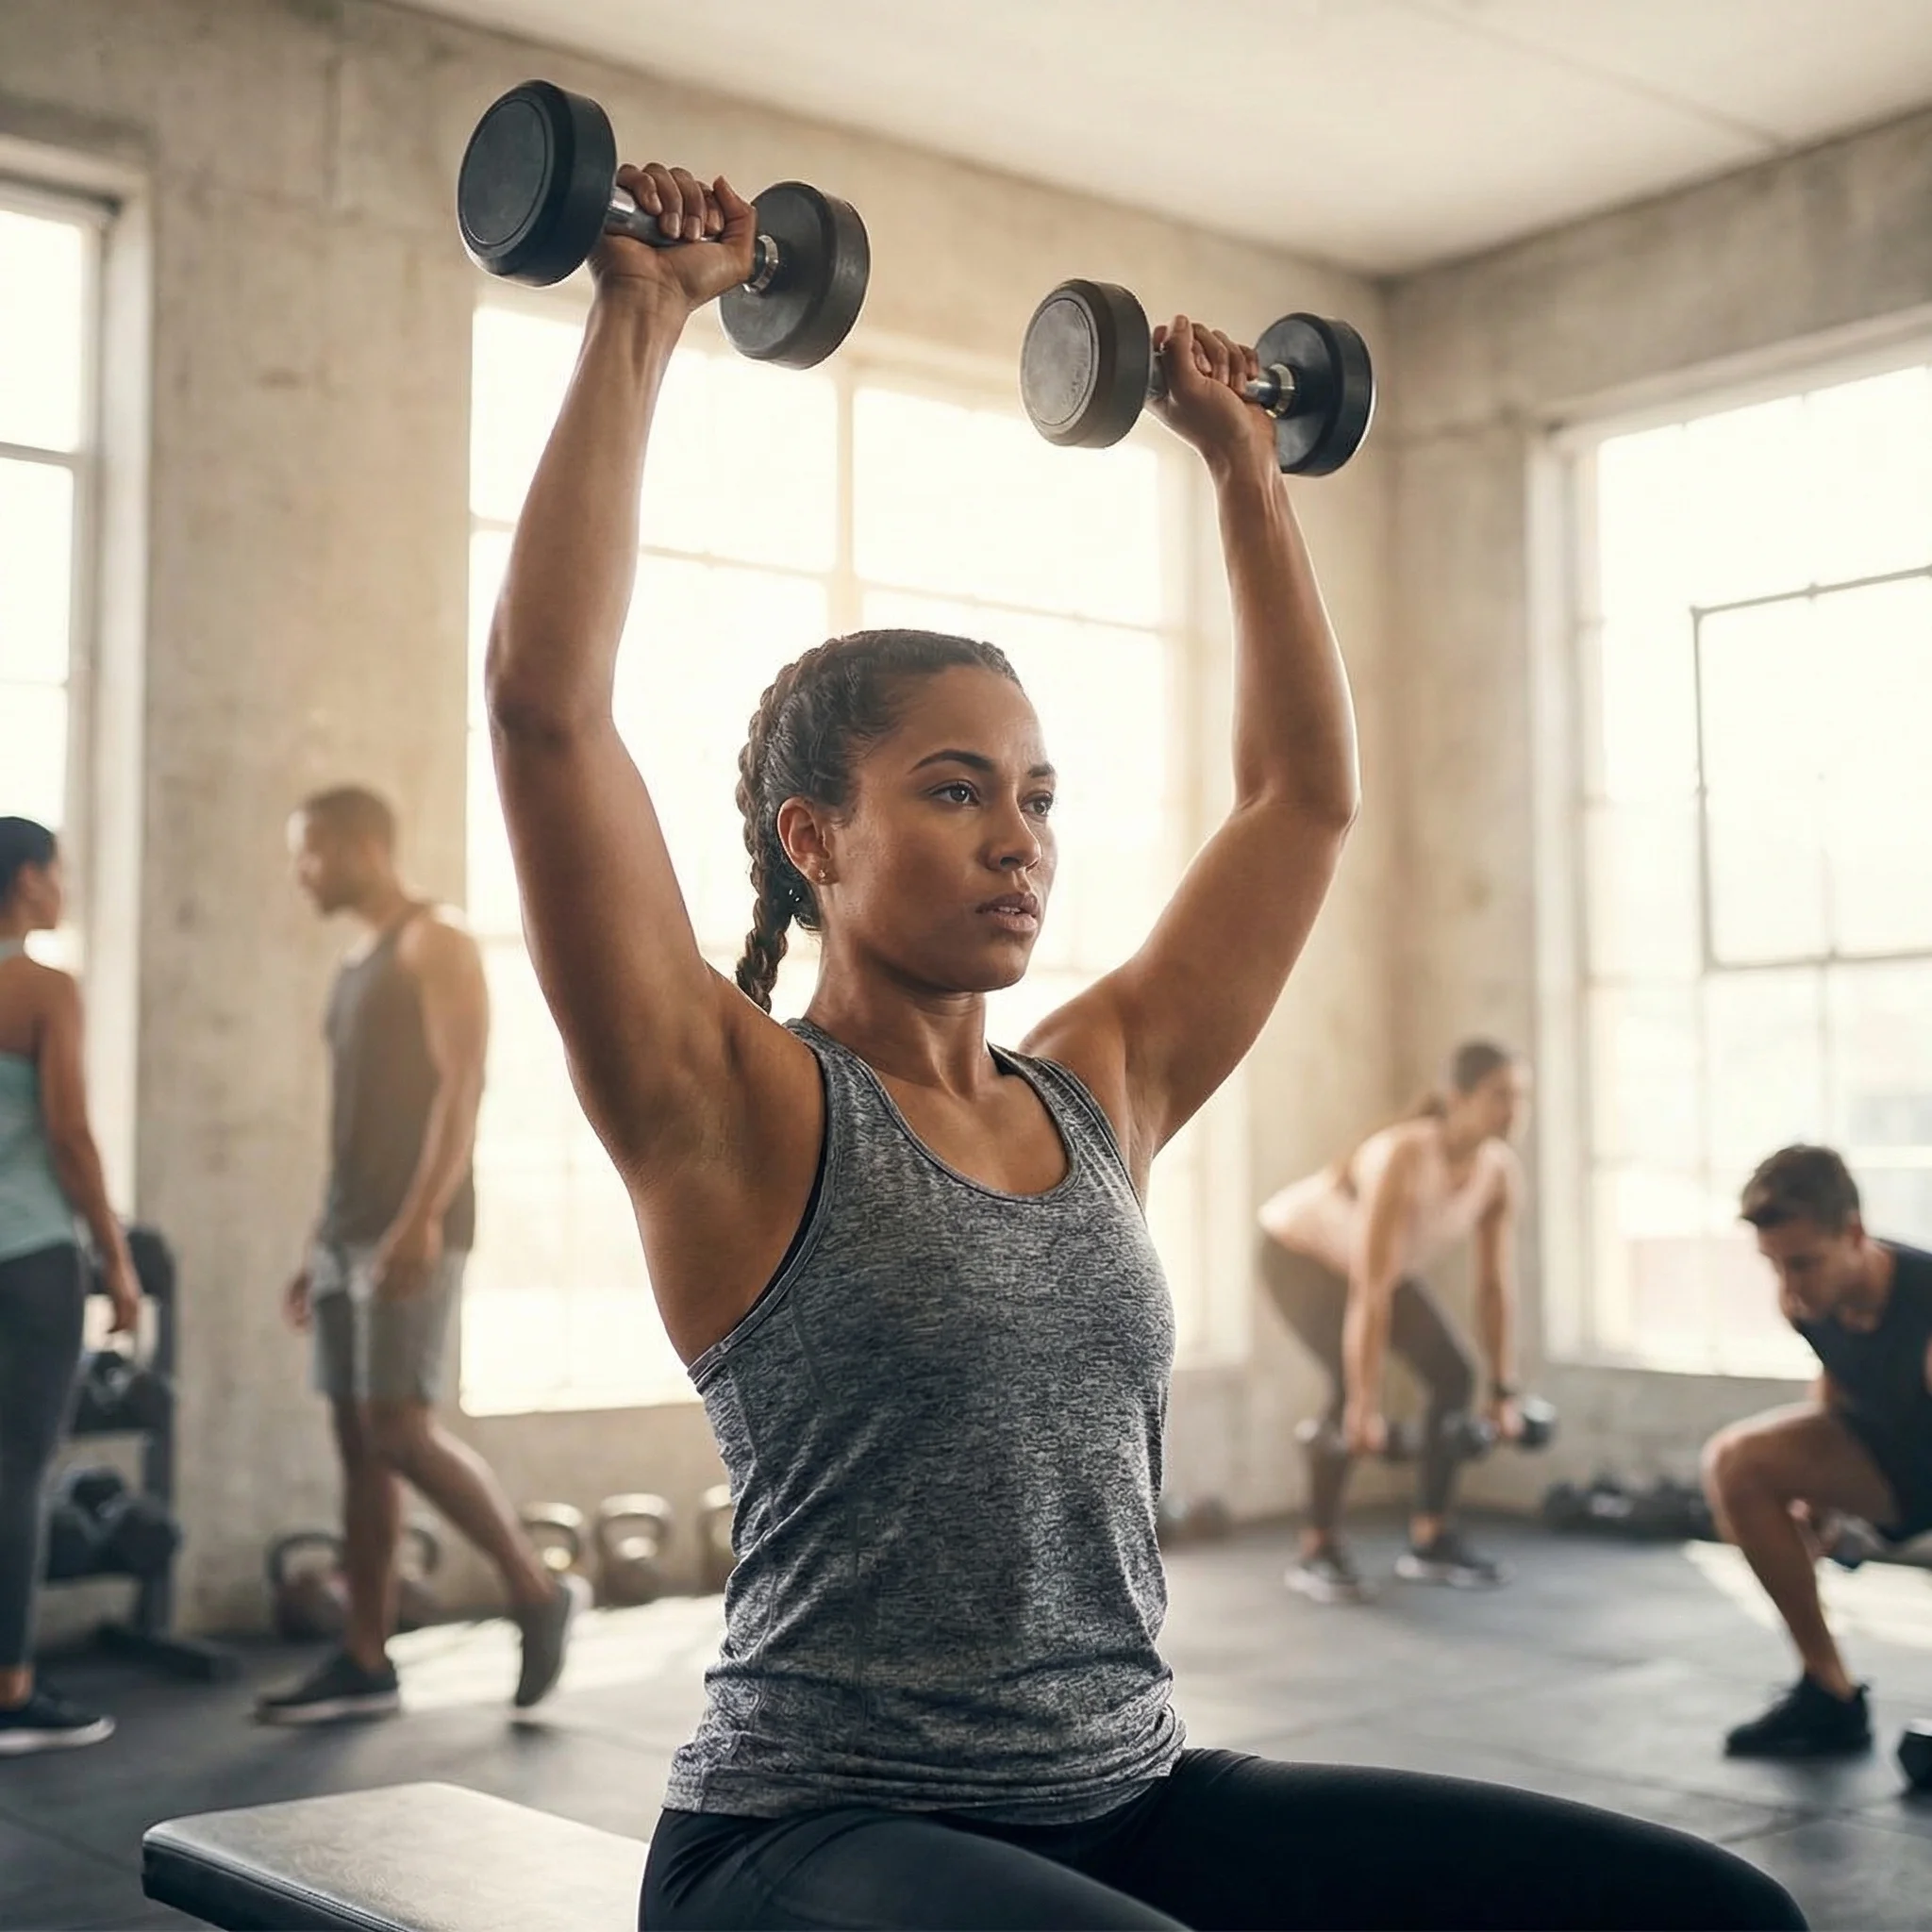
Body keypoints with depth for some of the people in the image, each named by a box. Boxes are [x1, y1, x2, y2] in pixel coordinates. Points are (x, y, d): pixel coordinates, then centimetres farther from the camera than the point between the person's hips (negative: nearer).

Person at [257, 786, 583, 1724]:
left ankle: (538, 1591, 2)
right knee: (357, 1440, 5)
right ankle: (365, 1663, 8)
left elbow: (461, 1087, -15)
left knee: (399, 1431, -13)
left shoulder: (436, 943, -6)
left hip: (412, 1231, -9)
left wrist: (423, 1217, -24)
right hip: (349, 1232, 9)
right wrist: (321, 1242, 19)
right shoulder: (357, 965, 21)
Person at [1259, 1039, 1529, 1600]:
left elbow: (1496, 1285, -10)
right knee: (1353, 1383, -25)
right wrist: (1367, 1407, -39)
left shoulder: (1501, 1170, -18)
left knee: (1455, 1374, -6)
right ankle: (1317, 1551, -11)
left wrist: (1504, 1390, -9)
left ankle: (1430, 1540, 6)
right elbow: (1370, 1294, -39)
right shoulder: (1403, 1159, -38)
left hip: (1386, 1259, 7)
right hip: (1301, 1252, -7)